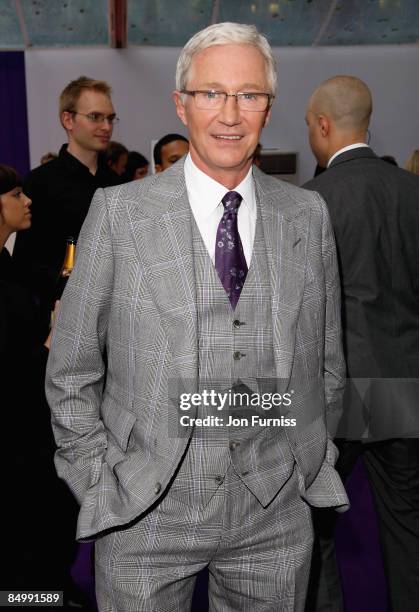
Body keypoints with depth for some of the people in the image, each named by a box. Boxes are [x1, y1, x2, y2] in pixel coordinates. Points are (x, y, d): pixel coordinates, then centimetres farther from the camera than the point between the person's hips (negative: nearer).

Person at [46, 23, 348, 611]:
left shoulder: (308, 215, 2)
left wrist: (311, 466, 8)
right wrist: (101, 485, -3)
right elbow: (70, 372, -1)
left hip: (276, 517, 3)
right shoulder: (118, 212, -6)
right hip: (145, 517, -2)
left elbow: (327, 360, 10)